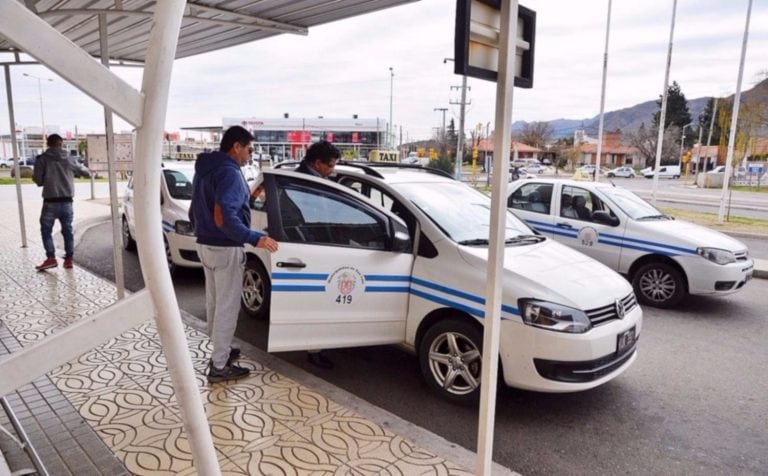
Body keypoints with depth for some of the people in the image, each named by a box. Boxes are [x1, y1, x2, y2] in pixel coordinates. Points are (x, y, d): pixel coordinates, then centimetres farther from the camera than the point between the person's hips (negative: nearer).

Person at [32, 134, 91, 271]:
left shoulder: (42, 159, -4)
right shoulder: (70, 159, 4)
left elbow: (38, 180, -6)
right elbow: (86, 173, 15)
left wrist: (35, 176, 17)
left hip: (50, 202, -3)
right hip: (66, 201, 3)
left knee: (46, 230, 8)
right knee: (67, 230, 10)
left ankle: (51, 258, 1)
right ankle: (69, 259, 11)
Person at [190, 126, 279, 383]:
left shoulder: (203, 170, 12)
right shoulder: (230, 173, -19)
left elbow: (194, 212, 20)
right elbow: (224, 217, -32)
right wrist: (255, 238, -32)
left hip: (205, 245, 10)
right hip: (225, 249, -10)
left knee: (214, 301, 20)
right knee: (227, 306, 0)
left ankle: (220, 349, 35)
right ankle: (219, 366, 7)